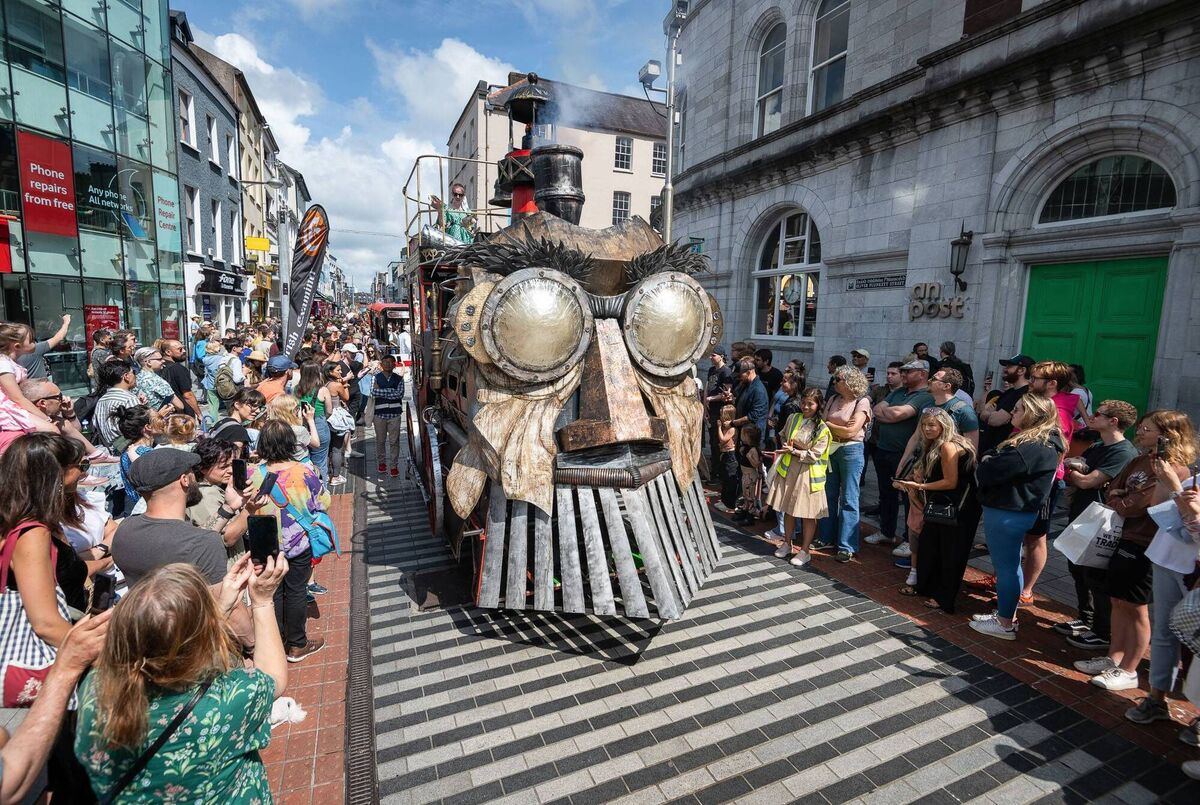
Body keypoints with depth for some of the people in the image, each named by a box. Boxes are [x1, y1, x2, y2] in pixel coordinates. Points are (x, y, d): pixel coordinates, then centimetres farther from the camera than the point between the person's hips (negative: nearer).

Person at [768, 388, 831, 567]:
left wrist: (794, 452, -19)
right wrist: (785, 447, -1)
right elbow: (782, 436, 18)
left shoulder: (822, 429, -11)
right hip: (788, 469, 5)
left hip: (808, 473, -4)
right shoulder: (792, 418, 3)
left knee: (808, 513, 3)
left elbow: (814, 455, -14)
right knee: (788, 509, 13)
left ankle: (805, 551, 16)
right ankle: (786, 544, 29)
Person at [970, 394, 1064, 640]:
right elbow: (995, 457, 14)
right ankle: (1006, 614, 33)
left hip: (1006, 514, -10)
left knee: (1006, 567, 2)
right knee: (1009, 565, 19)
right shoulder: (1044, 443, 12)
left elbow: (986, 472, -25)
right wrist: (990, 461, -8)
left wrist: (985, 463, -3)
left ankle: (1005, 624, 15)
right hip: (1016, 511, 10)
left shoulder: (1031, 448, -24)